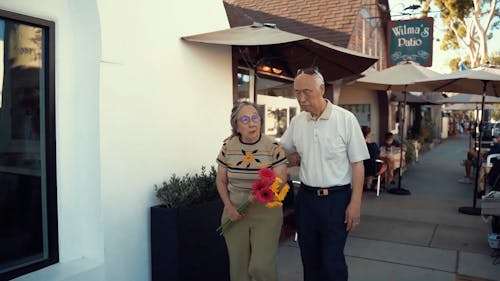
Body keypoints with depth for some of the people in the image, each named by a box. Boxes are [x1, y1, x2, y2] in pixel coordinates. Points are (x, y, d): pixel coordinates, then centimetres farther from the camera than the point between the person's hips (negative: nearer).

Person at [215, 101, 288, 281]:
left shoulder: (273, 147, -10)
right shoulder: (227, 147, -2)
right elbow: (221, 181, 6)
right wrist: (229, 207, -6)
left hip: (266, 212, -2)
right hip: (235, 212, 3)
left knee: (261, 266, -8)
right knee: (238, 265, 12)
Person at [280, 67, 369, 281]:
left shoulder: (346, 119, -11)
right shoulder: (297, 121, 2)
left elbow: (357, 164, -9)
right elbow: (280, 151, 18)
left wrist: (355, 203, -11)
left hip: (336, 199, -4)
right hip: (306, 197, 5)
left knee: (332, 262, 2)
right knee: (309, 259, 16)